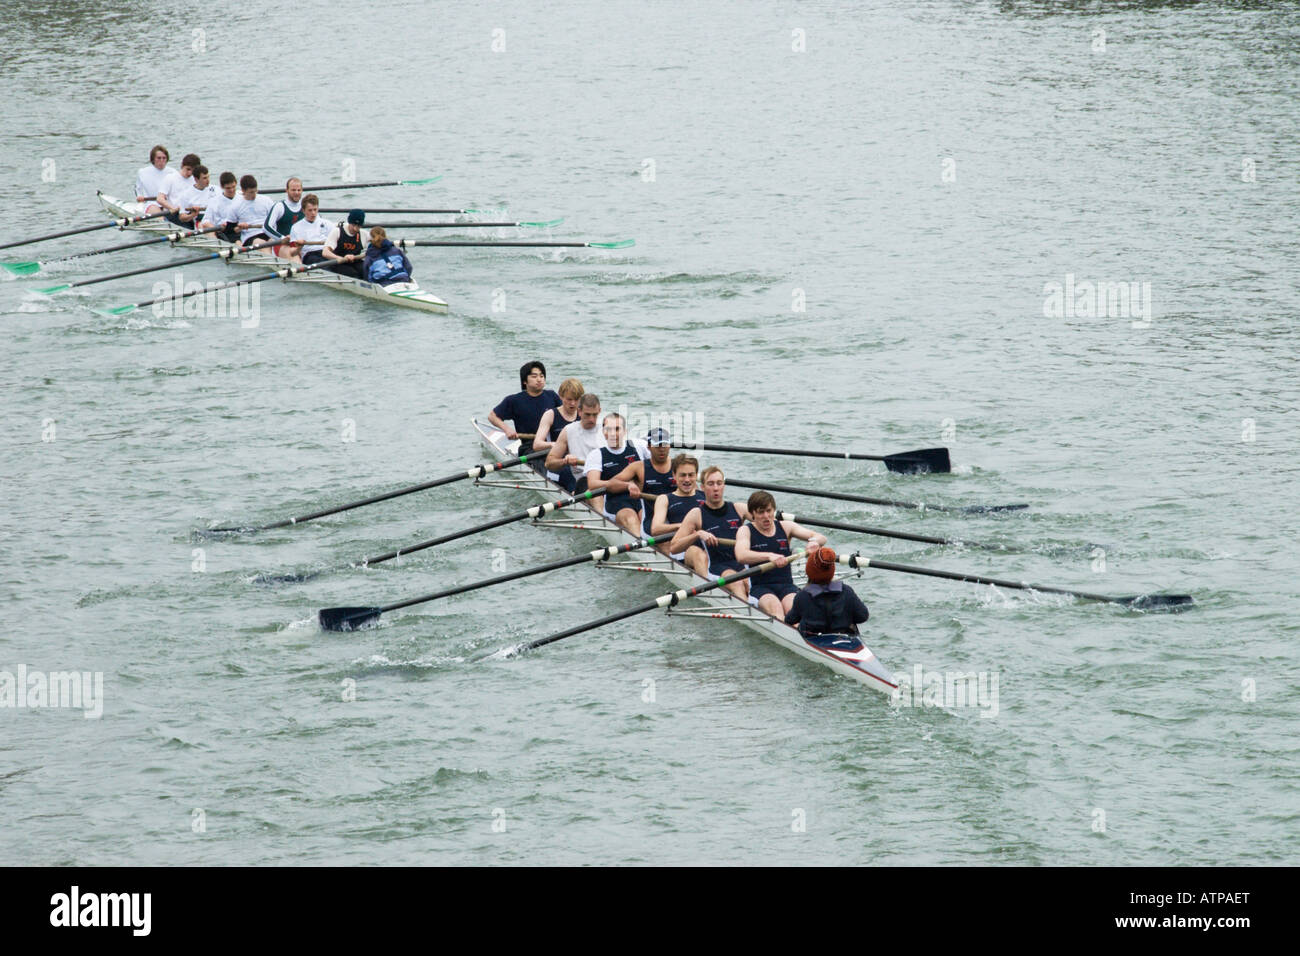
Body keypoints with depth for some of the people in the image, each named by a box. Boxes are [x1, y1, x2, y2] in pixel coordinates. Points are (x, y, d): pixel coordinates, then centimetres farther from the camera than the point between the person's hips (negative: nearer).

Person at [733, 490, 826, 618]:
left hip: (786, 585, 2)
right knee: (774, 605, -34)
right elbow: (741, 556, -19)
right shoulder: (746, 531, 3)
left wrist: (814, 541, -23)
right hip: (760, 587, -2)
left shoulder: (785, 527, 11)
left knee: (793, 606, -31)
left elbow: (821, 538, 4)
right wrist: (769, 556, -35)